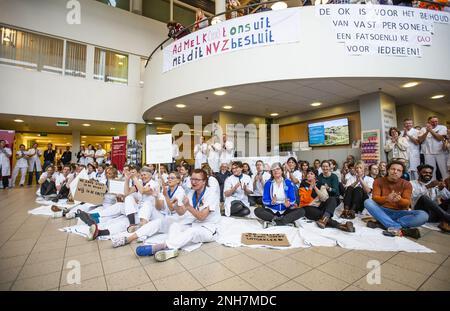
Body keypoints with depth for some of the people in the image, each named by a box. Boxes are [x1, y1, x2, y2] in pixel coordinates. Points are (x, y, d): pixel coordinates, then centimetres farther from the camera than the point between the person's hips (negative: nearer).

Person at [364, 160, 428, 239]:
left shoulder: (406, 184, 1)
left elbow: (407, 203, -9)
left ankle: (385, 225, -30)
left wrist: (399, 199, -33)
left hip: (400, 213, 1)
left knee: (423, 215, -25)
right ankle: (398, 228, -36)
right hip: (383, 211, -1)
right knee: (368, 202, -30)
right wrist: (386, 198, -35)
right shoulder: (378, 181, -2)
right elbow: (374, 198, -13)